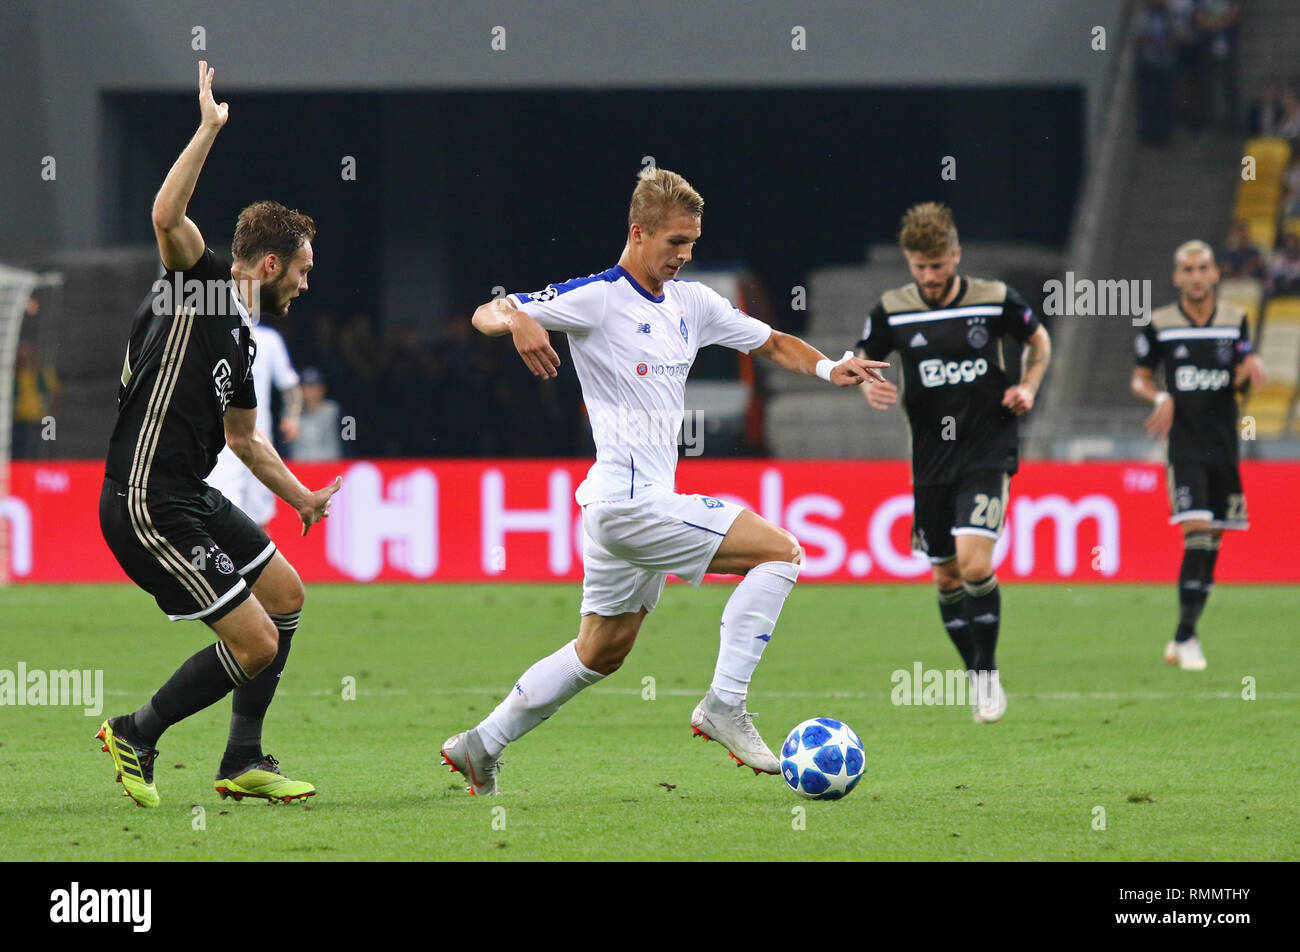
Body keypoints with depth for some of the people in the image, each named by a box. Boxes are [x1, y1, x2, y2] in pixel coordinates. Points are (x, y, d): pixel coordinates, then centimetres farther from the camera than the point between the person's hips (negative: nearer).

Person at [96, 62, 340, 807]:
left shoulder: (242, 340, 17)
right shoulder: (198, 284, -9)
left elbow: (244, 439, 31)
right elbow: (167, 215, -29)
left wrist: (303, 499, 32)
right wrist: (211, 127, -26)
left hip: (192, 496, 10)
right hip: (149, 504, -10)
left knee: (286, 593, 17)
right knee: (256, 641, -8)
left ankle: (244, 764, 23)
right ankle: (136, 736, 11)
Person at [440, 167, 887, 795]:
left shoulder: (690, 301, 12)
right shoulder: (596, 297, -11)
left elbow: (770, 342, 20)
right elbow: (485, 314, -10)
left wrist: (828, 367, 1)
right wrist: (516, 319, -35)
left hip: (648, 502, 9)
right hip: (628, 501, -9)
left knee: (602, 651, 17)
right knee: (780, 553, -12)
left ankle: (480, 746, 24)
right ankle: (723, 707, -12)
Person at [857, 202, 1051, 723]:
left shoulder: (995, 300, -5)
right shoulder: (892, 310, -3)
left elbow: (1039, 339, 13)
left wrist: (1028, 387, -3)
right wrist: (869, 387, -12)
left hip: (988, 451, -3)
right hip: (931, 459, 3)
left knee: (974, 563, -18)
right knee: (946, 576, 9)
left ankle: (988, 670, -2)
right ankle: (975, 674, 26)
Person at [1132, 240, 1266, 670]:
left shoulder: (1234, 320, 7)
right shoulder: (1159, 324, 0)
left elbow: (1242, 375, 12)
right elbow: (1140, 379, 8)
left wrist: (1249, 368, -12)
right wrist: (1160, 397, -14)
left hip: (1224, 444, 4)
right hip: (1184, 445, -4)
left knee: (1212, 540, 5)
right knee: (1196, 531, -16)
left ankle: (1185, 636, 14)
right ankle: (1185, 638, -12)